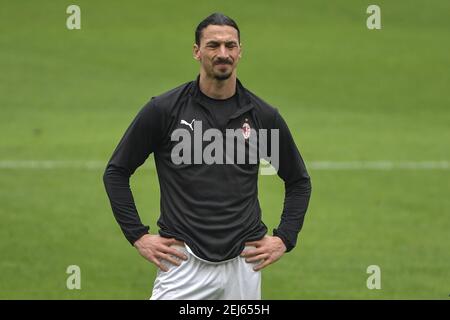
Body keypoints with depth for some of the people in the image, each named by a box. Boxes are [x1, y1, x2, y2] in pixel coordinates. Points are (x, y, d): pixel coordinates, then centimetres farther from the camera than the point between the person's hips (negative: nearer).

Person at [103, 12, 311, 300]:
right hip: (184, 262, -2)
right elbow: (116, 172, 6)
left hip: (243, 263, 2)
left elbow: (299, 181, 18)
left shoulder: (263, 116, 5)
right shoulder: (164, 109, -2)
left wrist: (284, 239, 8)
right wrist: (138, 236, 0)